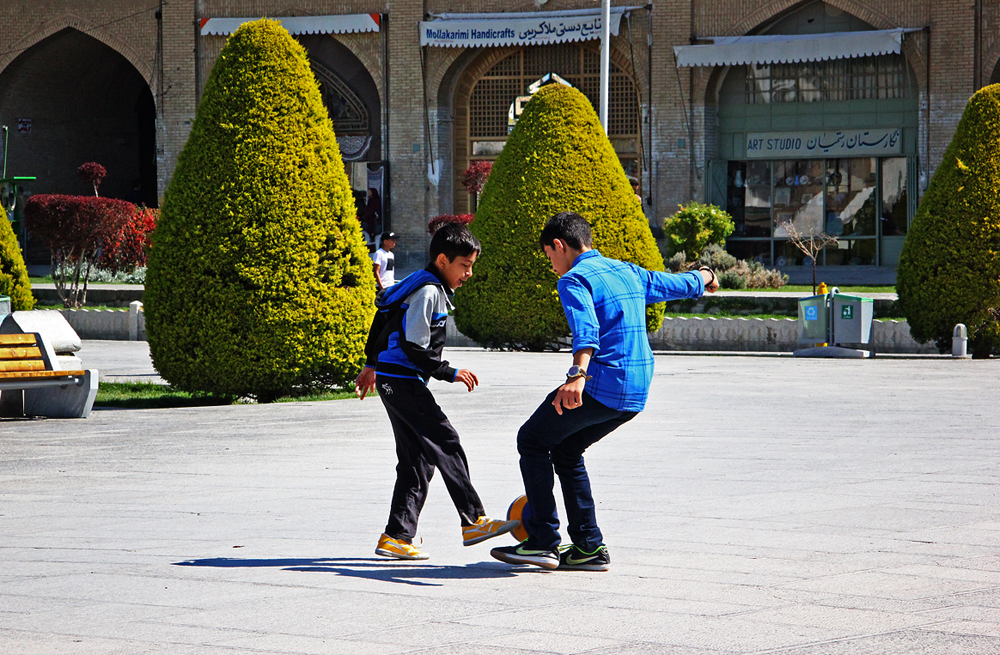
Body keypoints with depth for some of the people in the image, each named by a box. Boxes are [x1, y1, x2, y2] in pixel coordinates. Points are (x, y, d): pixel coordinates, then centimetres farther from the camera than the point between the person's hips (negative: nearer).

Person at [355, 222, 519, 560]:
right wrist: (450, 373, -15)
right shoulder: (427, 291, -15)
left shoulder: (425, 287, 17)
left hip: (394, 382, 10)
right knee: (446, 444, -13)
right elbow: (413, 346, -21)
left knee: (418, 460, 7)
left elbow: (382, 319, 28)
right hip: (403, 381, -10)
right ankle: (474, 522, -15)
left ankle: (396, 537, 4)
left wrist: (371, 365, 36)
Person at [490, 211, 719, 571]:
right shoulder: (629, 273, 16)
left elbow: (586, 330, -26)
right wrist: (704, 276, 55)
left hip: (602, 385, -8)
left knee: (532, 440, 7)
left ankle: (543, 541, 1)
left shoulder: (574, 280, -7)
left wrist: (578, 375, -42)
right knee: (566, 450, 21)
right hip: (638, 392, 8)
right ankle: (589, 546, 15)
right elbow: (677, 284, 32)